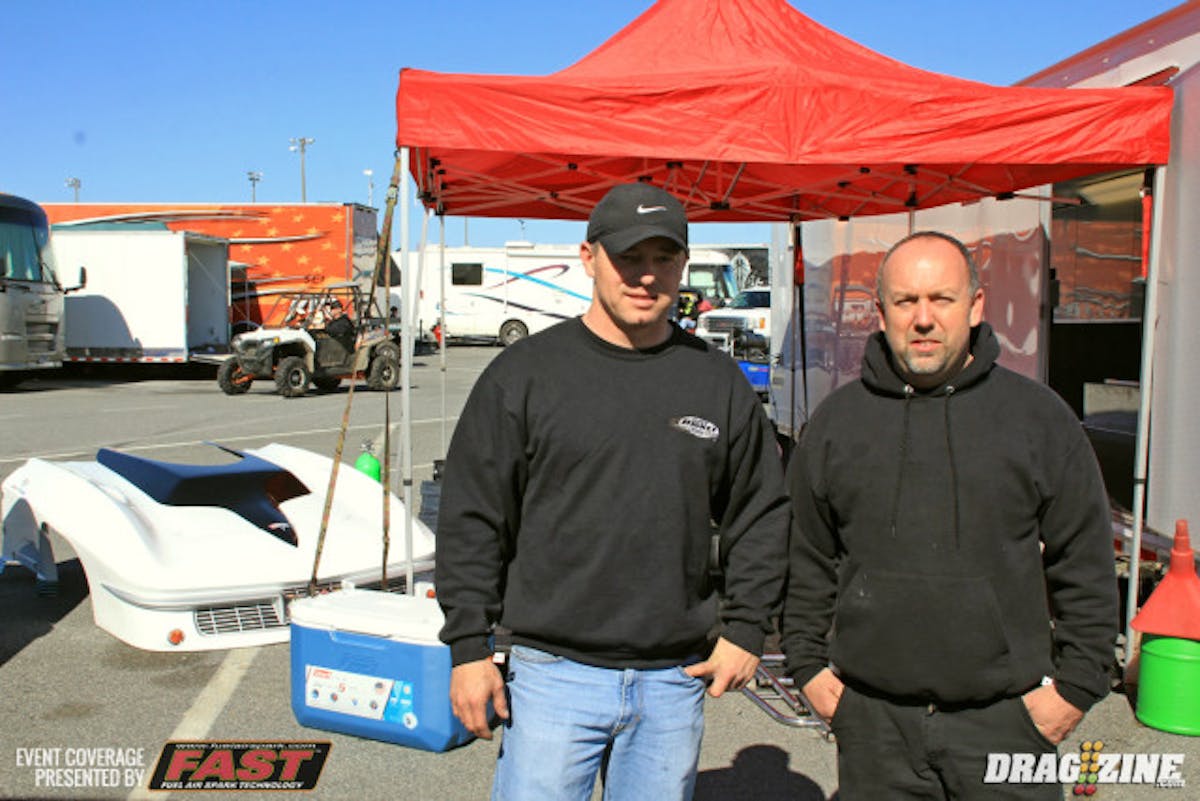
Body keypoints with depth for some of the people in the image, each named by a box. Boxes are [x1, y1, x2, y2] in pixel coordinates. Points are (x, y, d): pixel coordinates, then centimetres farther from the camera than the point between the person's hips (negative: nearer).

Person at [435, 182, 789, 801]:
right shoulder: (524, 373, -3)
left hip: (676, 680, 3)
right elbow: (472, 522, -1)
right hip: (554, 674, -2)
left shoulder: (720, 382, 6)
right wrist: (469, 647, -4)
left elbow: (761, 516, 14)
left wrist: (746, 629, 7)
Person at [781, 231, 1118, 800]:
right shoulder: (836, 422, 5)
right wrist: (808, 666, 8)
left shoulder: (1039, 416, 2)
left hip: (1005, 717, -1)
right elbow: (807, 562, 12)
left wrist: (1074, 685, 0)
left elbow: (1085, 568, 4)